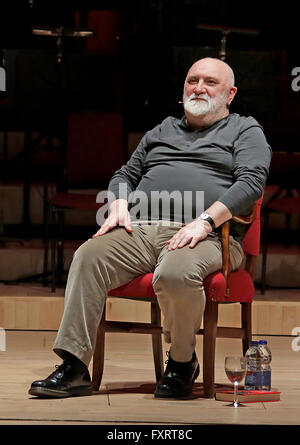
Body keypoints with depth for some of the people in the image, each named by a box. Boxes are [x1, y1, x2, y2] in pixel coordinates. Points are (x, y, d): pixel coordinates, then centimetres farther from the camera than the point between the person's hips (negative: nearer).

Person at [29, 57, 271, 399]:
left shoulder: (245, 131, 15)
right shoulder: (162, 131, 32)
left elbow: (252, 181, -2)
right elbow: (125, 175, 32)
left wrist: (205, 220, -17)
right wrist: (119, 207, 7)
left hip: (205, 236, -5)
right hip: (141, 229, 5)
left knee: (175, 274, -39)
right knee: (89, 255, -25)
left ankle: (183, 362, -11)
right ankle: (73, 370, -28)